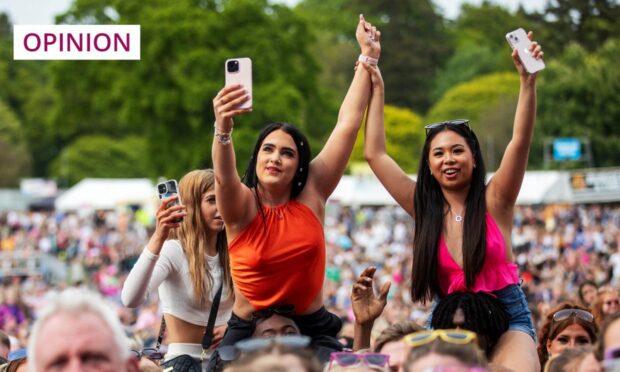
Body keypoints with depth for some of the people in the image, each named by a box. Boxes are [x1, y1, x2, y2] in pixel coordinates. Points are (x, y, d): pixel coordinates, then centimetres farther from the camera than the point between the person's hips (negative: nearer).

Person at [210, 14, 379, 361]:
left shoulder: (311, 194, 0)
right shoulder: (242, 206, -8)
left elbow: (348, 124, 1)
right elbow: (225, 176, -32)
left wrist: (368, 57, 2)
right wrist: (224, 128, -52)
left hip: (312, 330, 2)